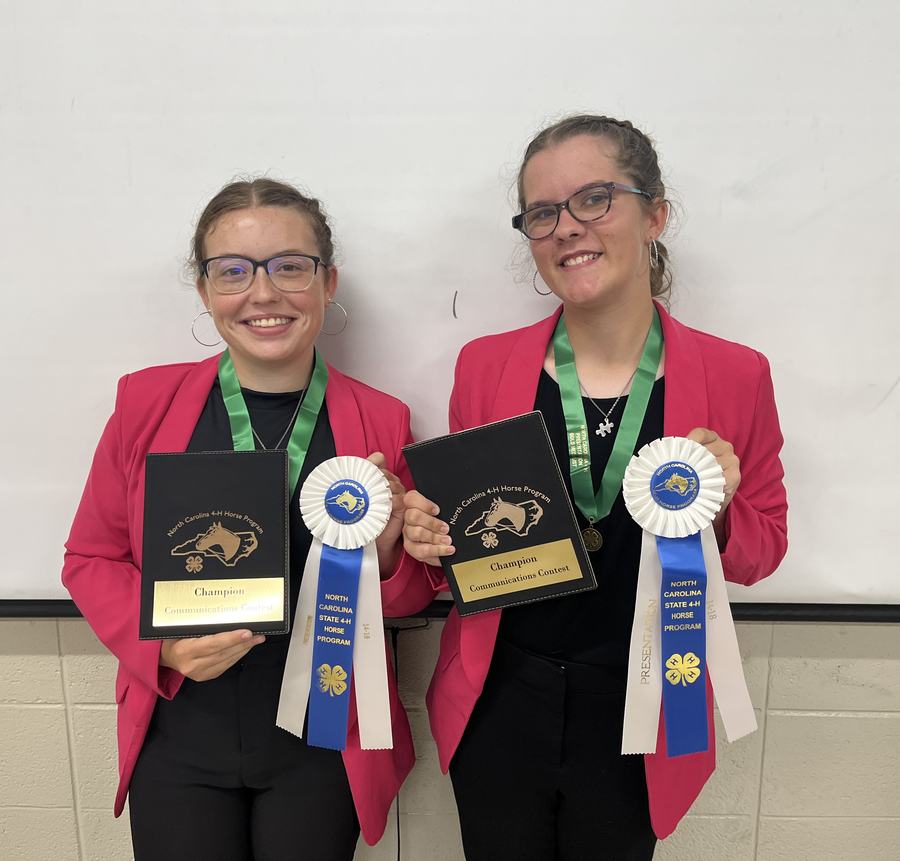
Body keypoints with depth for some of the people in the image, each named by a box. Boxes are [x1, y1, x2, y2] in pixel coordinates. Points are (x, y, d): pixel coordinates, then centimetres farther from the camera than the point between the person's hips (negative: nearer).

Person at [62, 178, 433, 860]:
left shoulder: (382, 421, -9)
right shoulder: (145, 402, -7)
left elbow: (412, 599, 0)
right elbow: (92, 558, 2)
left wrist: (386, 549, -21)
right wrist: (162, 644, -14)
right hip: (178, 741, 1)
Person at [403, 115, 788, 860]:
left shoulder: (736, 376, -9)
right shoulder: (484, 365, -7)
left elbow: (763, 548, 1)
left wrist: (716, 512, -19)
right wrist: (425, 535, -16)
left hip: (638, 720, 0)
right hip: (496, 712, 1)